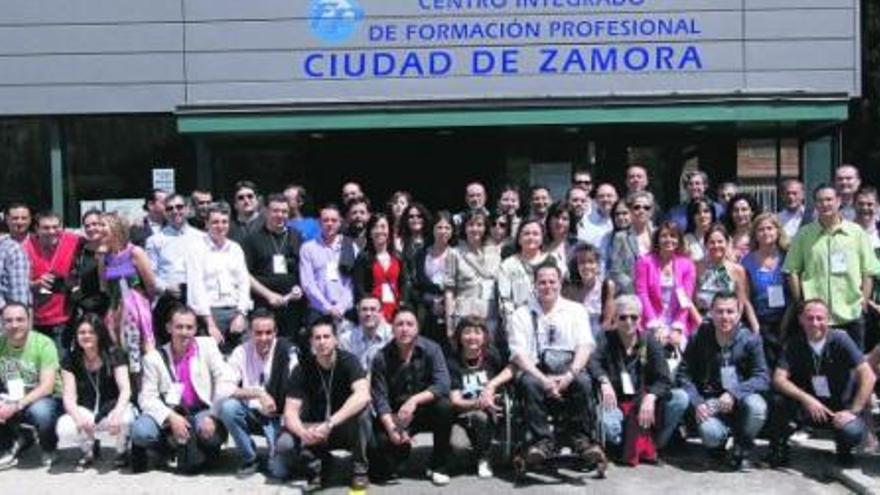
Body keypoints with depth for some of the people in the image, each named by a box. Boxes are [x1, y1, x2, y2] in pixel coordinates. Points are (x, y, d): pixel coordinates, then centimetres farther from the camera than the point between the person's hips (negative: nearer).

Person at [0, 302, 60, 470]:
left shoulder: (43, 344, -16)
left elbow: (47, 387, -20)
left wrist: (16, 406, -31)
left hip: (45, 399, -4)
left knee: (40, 411, -38)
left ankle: (49, 448, -1)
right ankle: (14, 441, 8)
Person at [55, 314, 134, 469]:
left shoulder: (115, 355, -8)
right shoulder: (70, 360, -3)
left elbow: (125, 389, -19)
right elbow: (69, 396, -11)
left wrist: (117, 413, -39)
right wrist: (79, 418, -33)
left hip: (112, 408, -2)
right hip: (85, 411, 2)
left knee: (125, 419, -37)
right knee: (63, 429, -31)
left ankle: (122, 451, -1)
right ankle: (89, 448, 6)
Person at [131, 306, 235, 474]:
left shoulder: (207, 345, 4)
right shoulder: (155, 357, 4)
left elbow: (226, 380, -5)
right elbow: (147, 397, -2)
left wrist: (213, 416, -19)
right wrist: (171, 417, -21)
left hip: (202, 413, -1)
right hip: (169, 416, 1)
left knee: (214, 433, -34)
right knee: (140, 431, -28)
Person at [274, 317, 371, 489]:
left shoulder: (348, 361, -17)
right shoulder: (302, 369, -10)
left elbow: (363, 395, -35)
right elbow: (290, 412, -15)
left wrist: (330, 423, -43)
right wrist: (303, 433, -38)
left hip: (347, 428, -2)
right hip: (316, 430, 2)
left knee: (361, 408, -35)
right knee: (284, 445, -26)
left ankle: (360, 468, -12)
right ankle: (319, 461, 6)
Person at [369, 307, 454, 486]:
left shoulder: (431, 349, -11)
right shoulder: (382, 358, -9)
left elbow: (443, 385, -23)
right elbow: (380, 397, -13)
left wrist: (414, 400, -36)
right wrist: (391, 428, -29)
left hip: (425, 409, 0)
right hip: (394, 415, 0)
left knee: (444, 406, -32)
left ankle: (438, 466, -11)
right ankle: (402, 447, 18)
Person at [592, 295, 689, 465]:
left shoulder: (649, 340, 5)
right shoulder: (606, 339, 2)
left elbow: (664, 379, -6)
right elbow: (592, 362, -19)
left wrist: (650, 397, -27)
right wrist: (604, 381, -40)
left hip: (644, 404, 3)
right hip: (616, 405, -3)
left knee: (681, 398, -20)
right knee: (606, 424, -36)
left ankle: (653, 444, -7)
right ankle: (625, 446, -3)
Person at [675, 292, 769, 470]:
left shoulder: (750, 340, -6)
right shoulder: (699, 338, -5)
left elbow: (763, 378, -11)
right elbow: (683, 375, -2)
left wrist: (734, 393, -26)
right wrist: (697, 402, -18)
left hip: (741, 398, 1)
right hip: (711, 400, -1)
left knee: (757, 406, -34)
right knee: (710, 433, -31)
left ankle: (742, 449, -1)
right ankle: (718, 444, 12)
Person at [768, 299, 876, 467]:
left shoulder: (839, 339, -13)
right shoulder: (795, 344, -6)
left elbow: (868, 376, -19)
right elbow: (779, 378, -15)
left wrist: (853, 411, -23)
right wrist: (806, 399, -29)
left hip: (841, 408, -2)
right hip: (811, 409, 2)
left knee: (852, 432, -34)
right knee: (780, 401, -27)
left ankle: (844, 449, 6)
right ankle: (778, 447, 1)